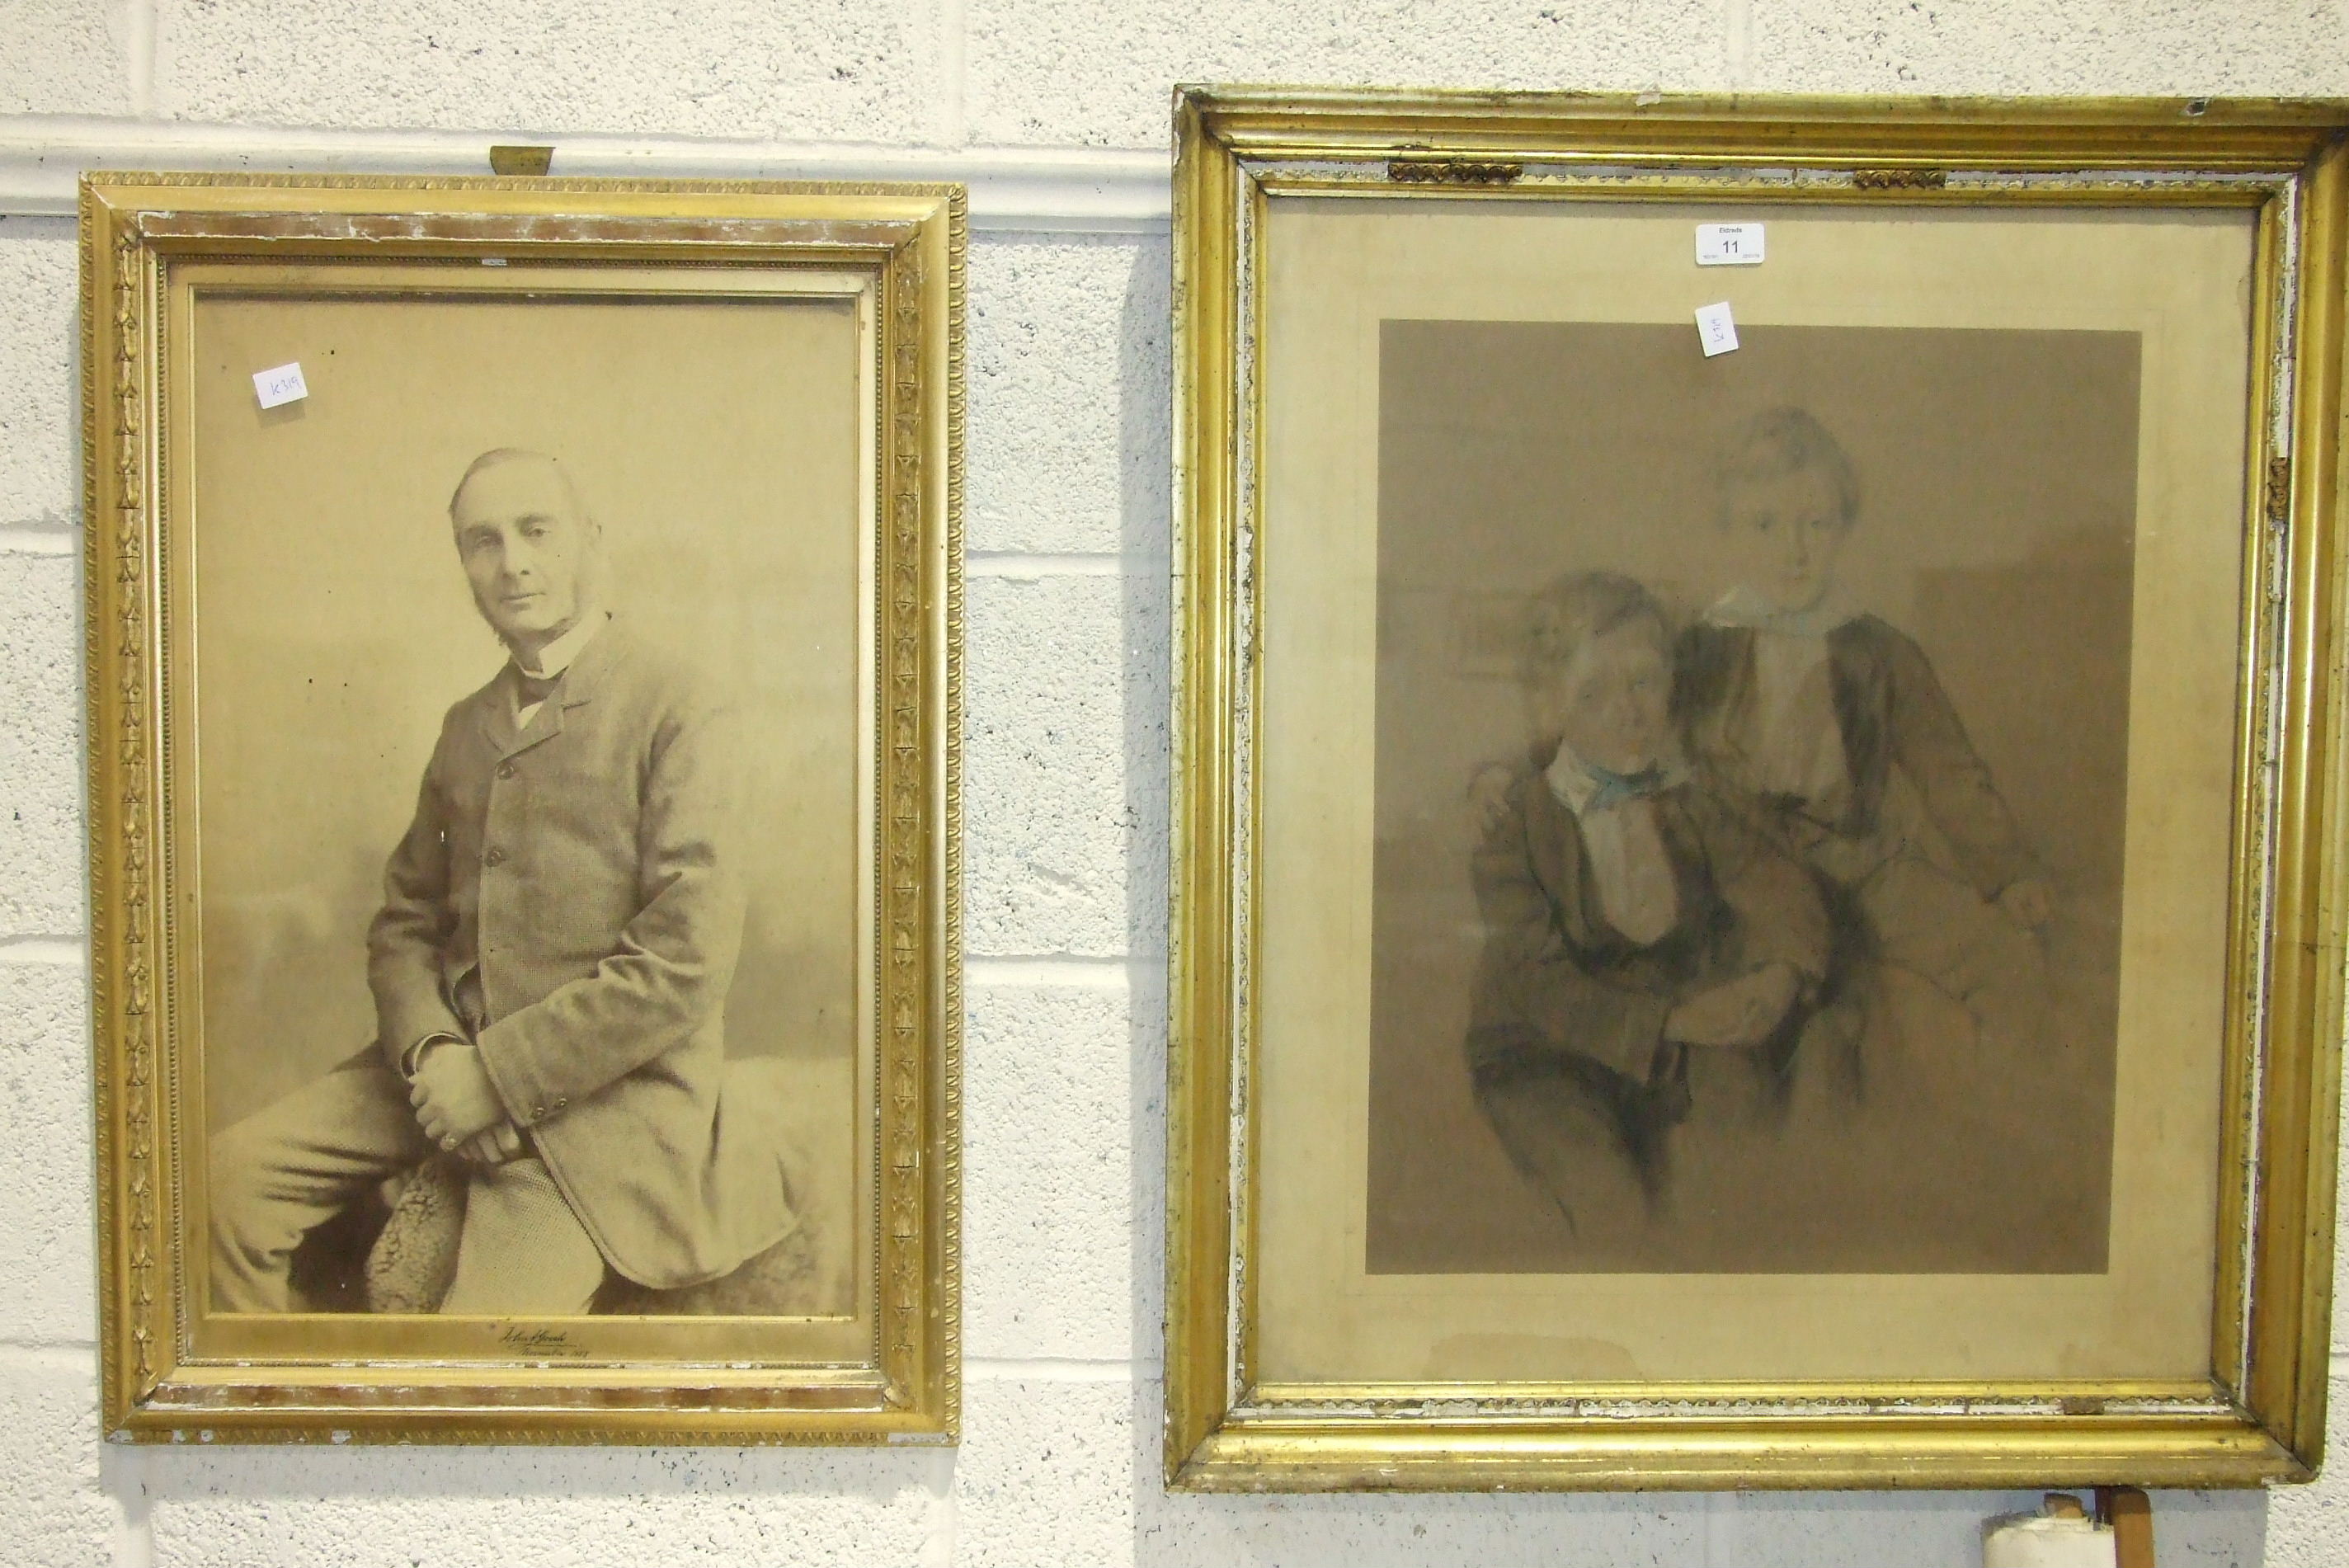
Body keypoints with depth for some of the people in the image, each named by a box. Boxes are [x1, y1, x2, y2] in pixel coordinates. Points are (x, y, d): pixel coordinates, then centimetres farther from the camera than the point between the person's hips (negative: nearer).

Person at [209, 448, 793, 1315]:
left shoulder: (680, 712, -8)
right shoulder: (466, 726, 16)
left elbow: (686, 961, -15)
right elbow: (404, 923, 16)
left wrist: (498, 1074, -15)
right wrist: (431, 1051, -6)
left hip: (609, 1086, -7)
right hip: (453, 1064, 7)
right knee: (232, 1178, -6)